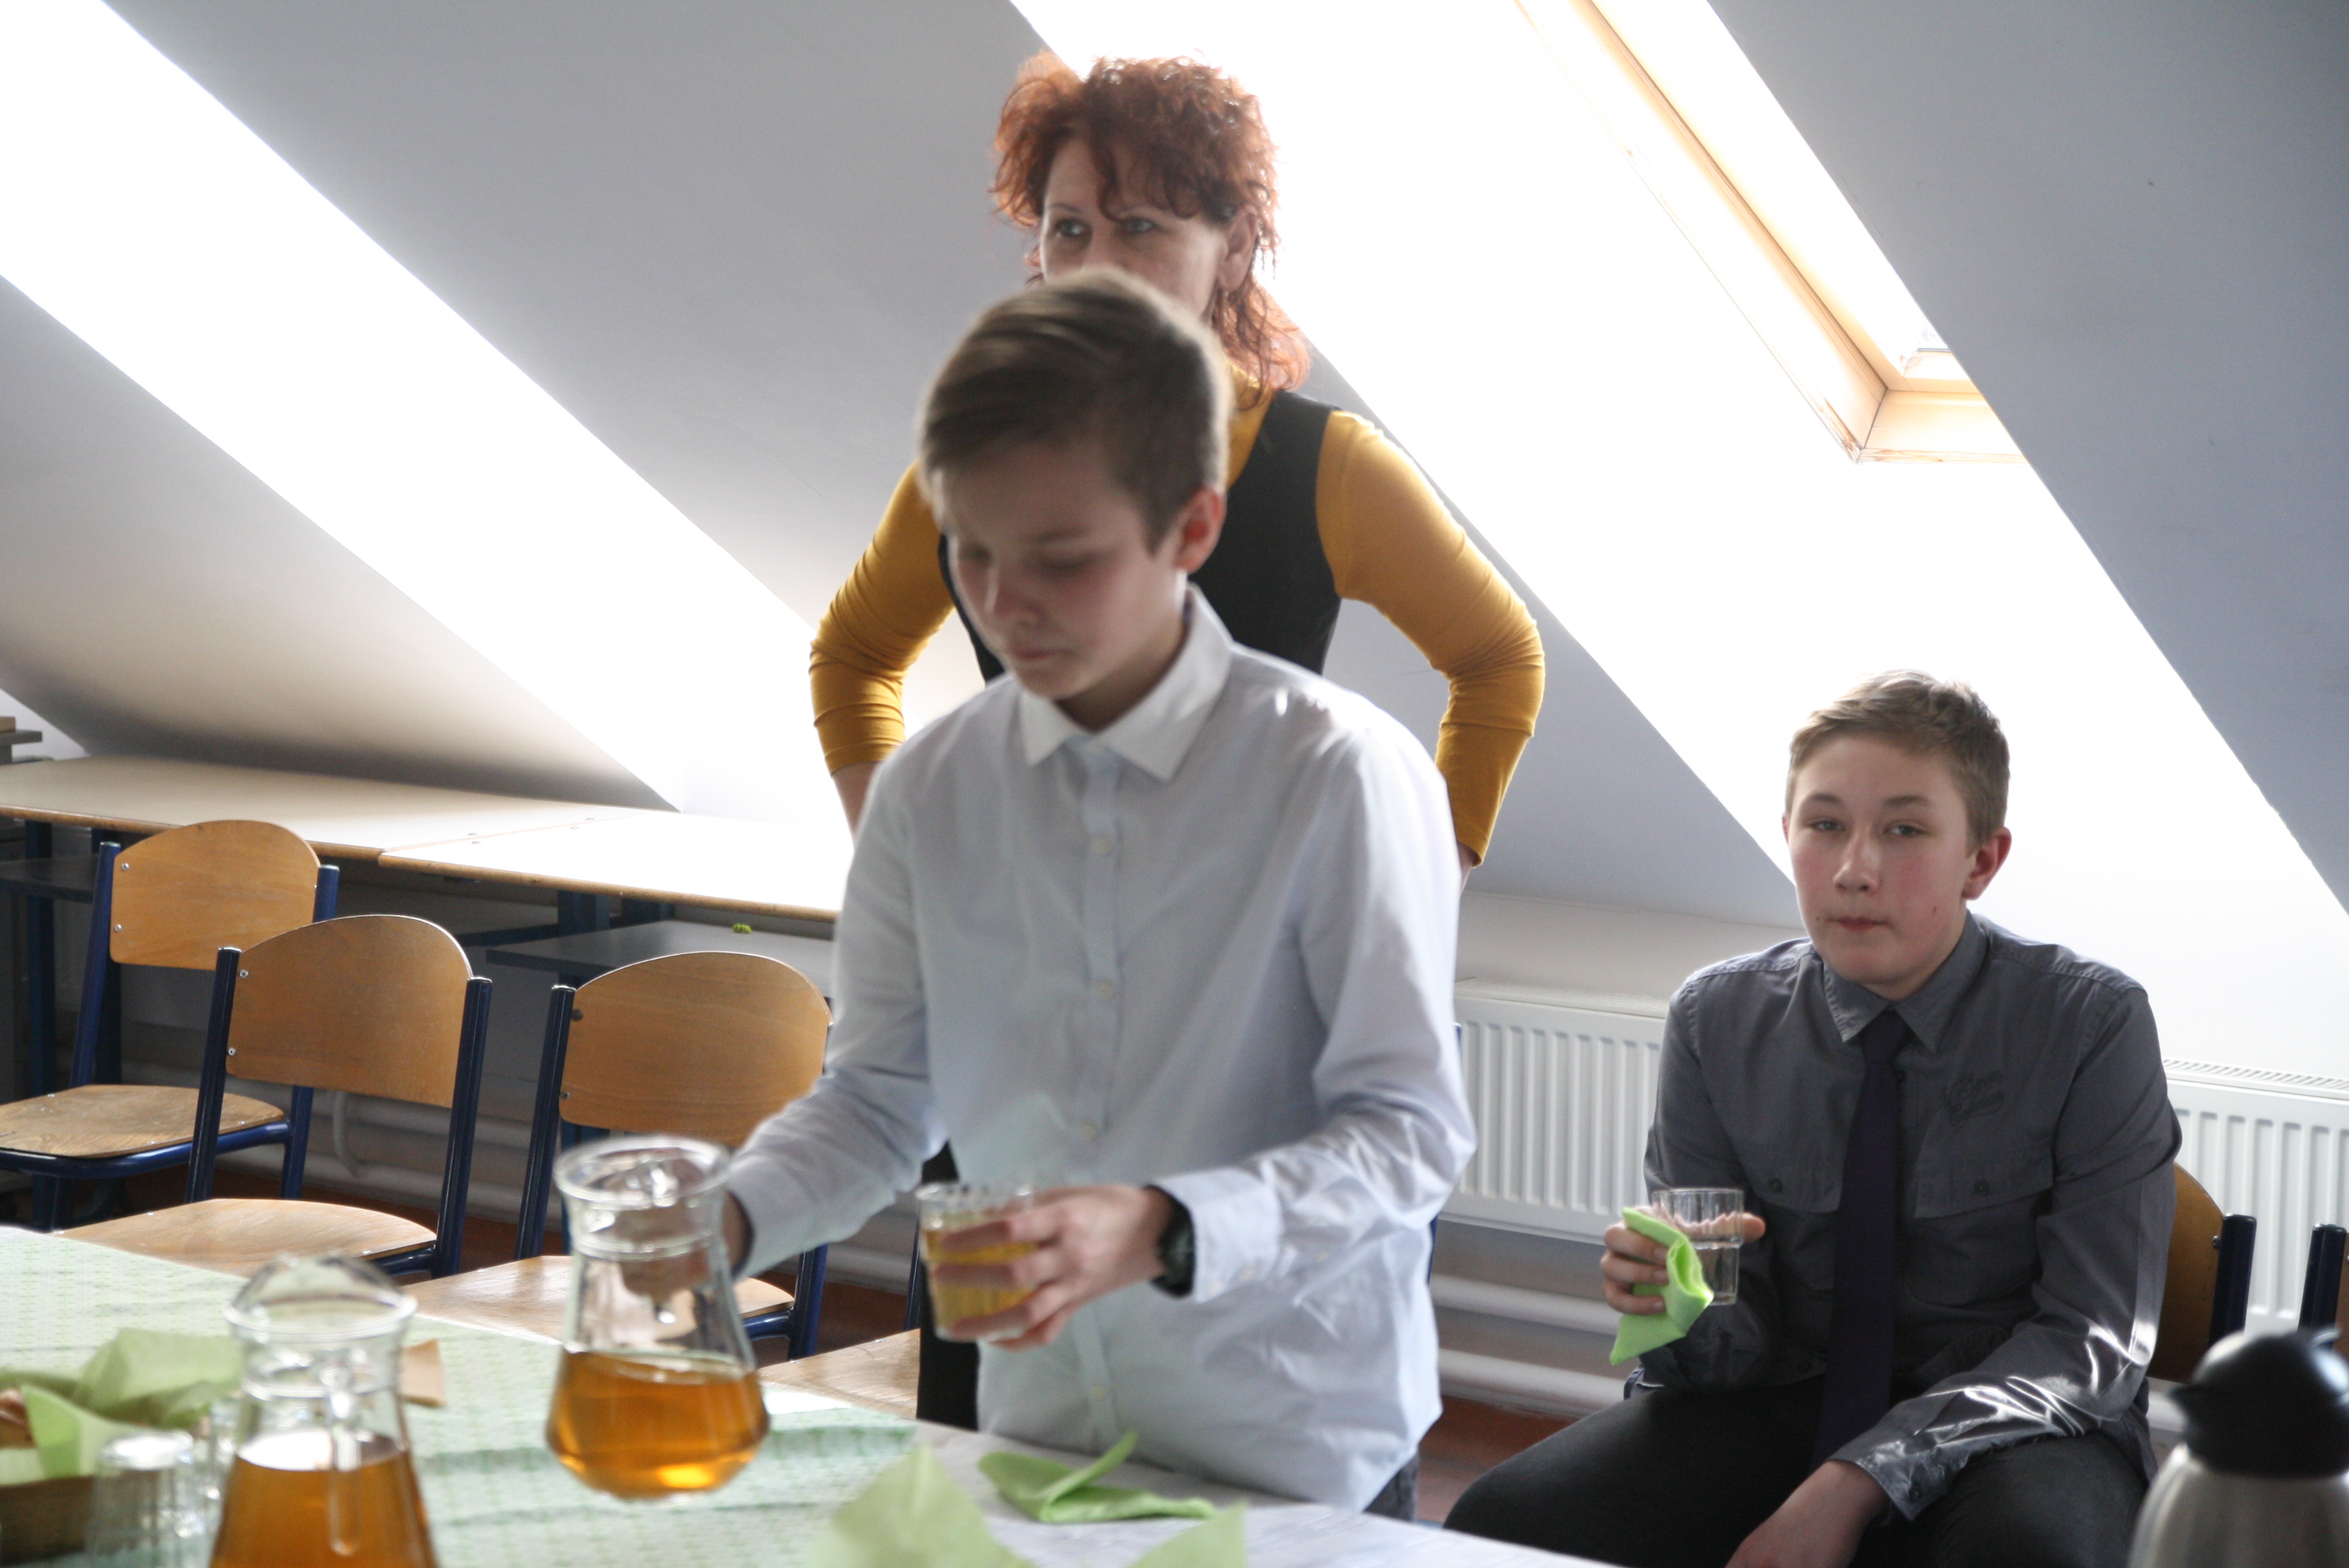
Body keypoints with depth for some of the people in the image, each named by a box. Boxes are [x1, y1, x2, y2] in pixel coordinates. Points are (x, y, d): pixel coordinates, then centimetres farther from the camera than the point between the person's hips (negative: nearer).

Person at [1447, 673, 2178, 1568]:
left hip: (2009, 1425, -2)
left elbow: (2094, 1342, -14)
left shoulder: (2092, 1025, -11)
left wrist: (1856, 1481, -24)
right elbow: (1741, 1353, 0)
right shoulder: (1716, 1022, -2)